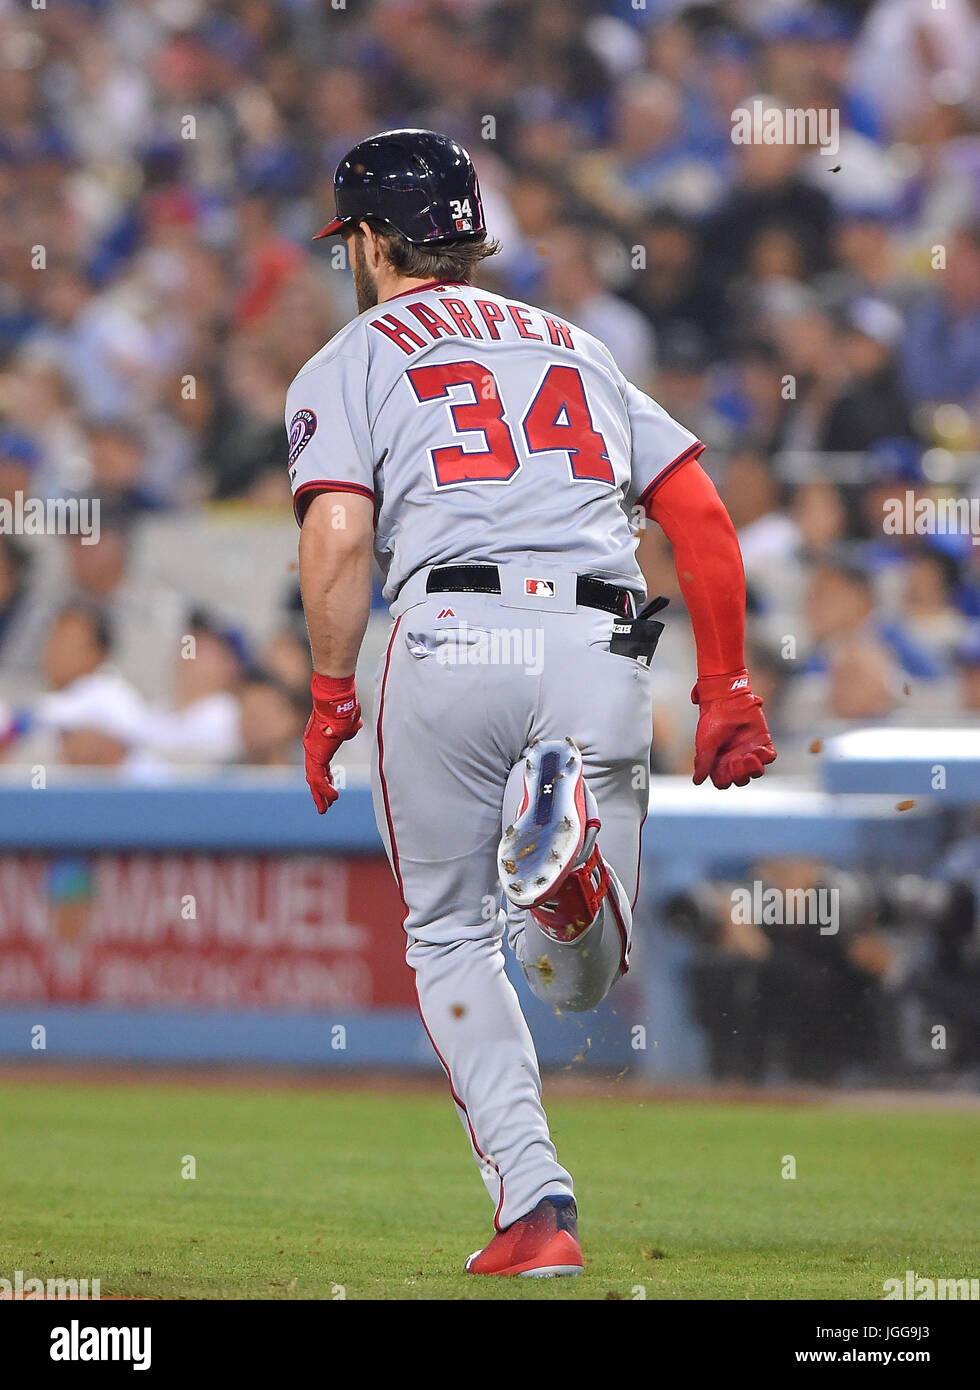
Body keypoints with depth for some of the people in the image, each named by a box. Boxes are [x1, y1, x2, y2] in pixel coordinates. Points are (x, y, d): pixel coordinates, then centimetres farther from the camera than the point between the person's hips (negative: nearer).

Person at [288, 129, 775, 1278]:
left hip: (453, 635, -3)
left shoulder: (350, 361, 15)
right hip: (601, 648, 3)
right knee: (578, 981, 10)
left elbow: (338, 537, -3)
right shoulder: (573, 346, 28)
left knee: (451, 940, 15)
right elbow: (702, 515, 19)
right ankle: (575, 853, -29)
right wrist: (727, 695, 19)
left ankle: (534, 1200, -5)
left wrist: (330, 700, 5)